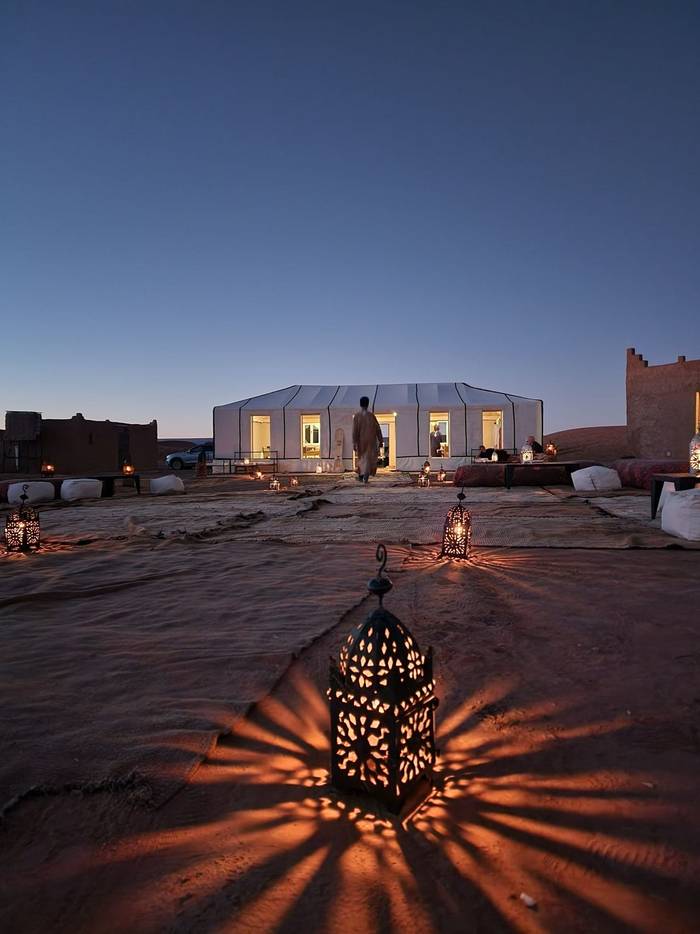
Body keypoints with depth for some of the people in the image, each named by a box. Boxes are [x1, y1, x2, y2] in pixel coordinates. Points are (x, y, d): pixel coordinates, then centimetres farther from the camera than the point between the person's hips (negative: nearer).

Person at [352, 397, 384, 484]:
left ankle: (360, 476, 25)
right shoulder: (371, 415, -7)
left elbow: (354, 430, -10)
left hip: (360, 441, 1)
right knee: (369, 459, 1)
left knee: (361, 458, 19)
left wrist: (354, 443, -7)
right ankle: (366, 477, -14)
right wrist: (380, 440, 5)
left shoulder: (356, 416, -7)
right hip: (370, 441, -1)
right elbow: (377, 428, -4)